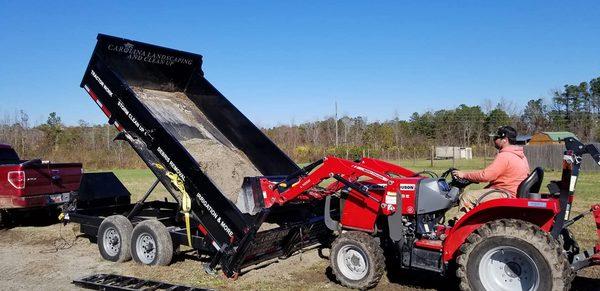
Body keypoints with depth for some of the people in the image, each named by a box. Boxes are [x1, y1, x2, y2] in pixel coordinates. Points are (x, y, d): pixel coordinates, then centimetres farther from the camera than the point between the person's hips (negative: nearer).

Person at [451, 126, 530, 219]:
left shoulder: (505, 156, -18)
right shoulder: (521, 155, 15)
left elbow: (485, 175, -22)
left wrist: (464, 175, -11)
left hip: (505, 195, -11)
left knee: (467, 197, -15)